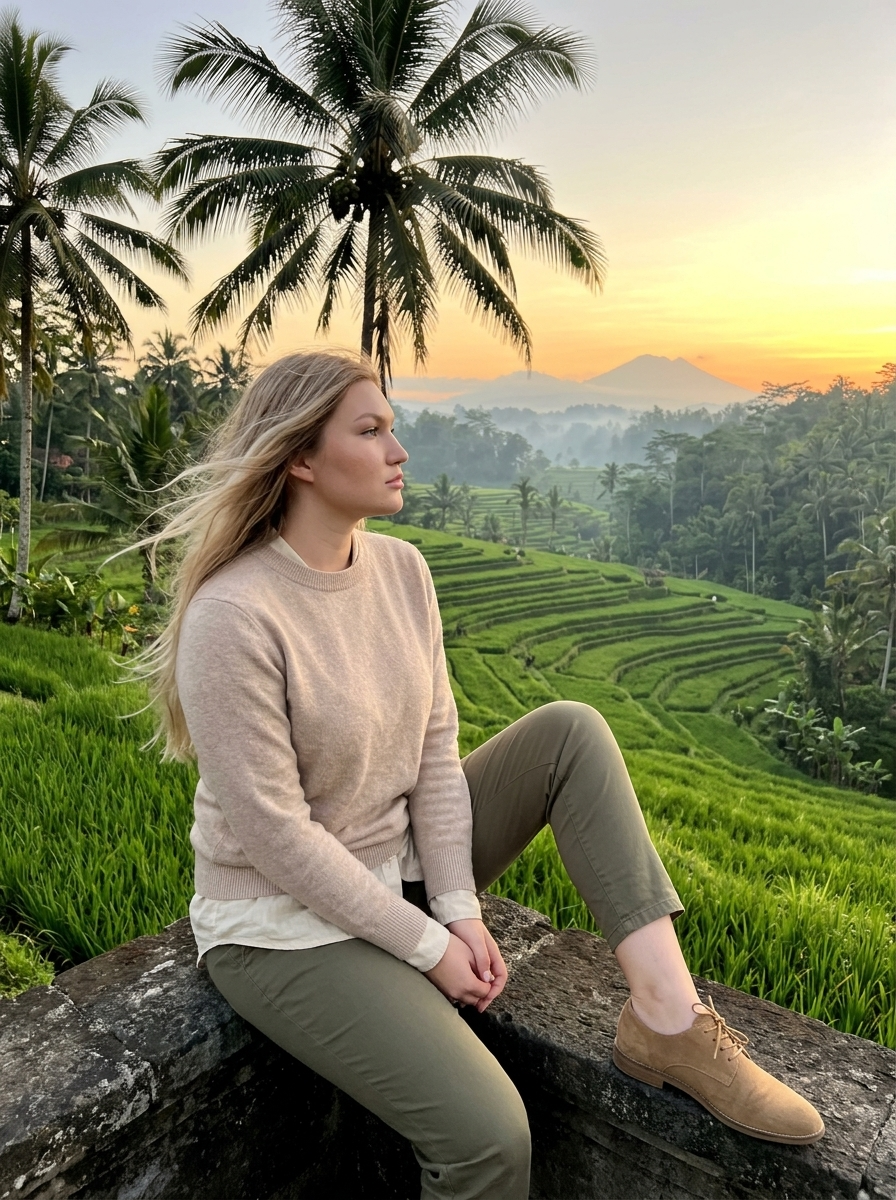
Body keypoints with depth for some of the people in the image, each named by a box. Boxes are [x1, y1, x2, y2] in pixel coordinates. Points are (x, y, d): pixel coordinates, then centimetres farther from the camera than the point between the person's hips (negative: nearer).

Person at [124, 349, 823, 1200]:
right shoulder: (233, 615, -25)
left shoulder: (401, 568, -4)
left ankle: (666, 1014, -10)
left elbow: (435, 754, -1)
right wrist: (428, 946, -15)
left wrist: (460, 908, -8)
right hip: (286, 923, -7)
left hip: (402, 865, 7)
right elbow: (274, 834, -23)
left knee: (571, 730, -6)